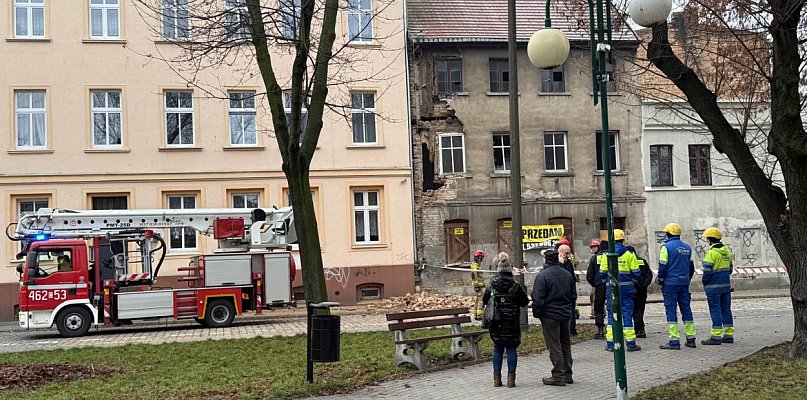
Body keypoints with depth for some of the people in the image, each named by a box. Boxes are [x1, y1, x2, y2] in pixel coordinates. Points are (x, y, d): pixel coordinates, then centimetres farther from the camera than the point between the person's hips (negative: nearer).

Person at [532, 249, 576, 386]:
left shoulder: (542, 276, -15)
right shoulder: (567, 274, 8)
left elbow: (538, 298, -17)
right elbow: (573, 295, 15)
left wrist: (537, 313, -5)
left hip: (550, 315, -7)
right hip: (566, 314, 7)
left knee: (554, 346, -2)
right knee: (565, 345, 15)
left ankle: (558, 376, 0)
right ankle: (567, 374, 22)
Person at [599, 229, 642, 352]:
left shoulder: (606, 255, -2)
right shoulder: (629, 254, -3)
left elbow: (602, 274, 1)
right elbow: (636, 273, -2)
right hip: (626, 288, 0)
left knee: (612, 315, 6)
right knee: (627, 314, 4)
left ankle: (611, 344, 5)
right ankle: (630, 343, 5)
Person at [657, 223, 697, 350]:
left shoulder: (666, 247, -9)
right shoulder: (687, 247, 11)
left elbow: (663, 266, -11)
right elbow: (691, 266, 17)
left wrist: (660, 281, 1)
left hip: (670, 283, -6)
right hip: (684, 283, 6)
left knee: (671, 311, -3)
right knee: (686, 309, 11)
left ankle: (674, 341, -6)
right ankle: (691, 339, 14)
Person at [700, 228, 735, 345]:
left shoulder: (711, 253, -15)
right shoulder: (727, 252, 11)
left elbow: (707, 270, -19)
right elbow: (730, 268, 16)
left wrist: (704, 282, -4)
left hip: (714, 287, -8)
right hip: (726, 285, 8)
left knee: (715, 310, -4)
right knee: (726, 309, 12)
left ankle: (716, 336, -3)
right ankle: (729, 335, 16)